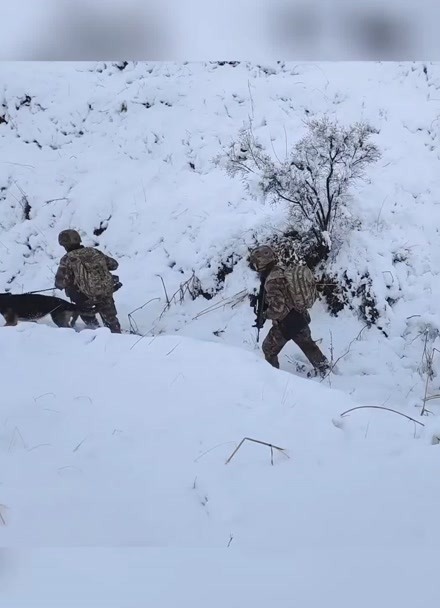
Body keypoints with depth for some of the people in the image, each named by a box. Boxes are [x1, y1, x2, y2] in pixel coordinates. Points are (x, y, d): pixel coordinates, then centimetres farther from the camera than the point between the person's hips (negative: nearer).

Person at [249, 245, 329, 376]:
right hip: (302, 317, 8)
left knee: (269, 349, 16)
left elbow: (277, 308, -28)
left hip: (285, 322, -8)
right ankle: (323, 367, 39)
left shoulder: (272, 281, -27)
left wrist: (264, 315, -9)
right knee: (307, 343, 29)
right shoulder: (285, 270, -2)